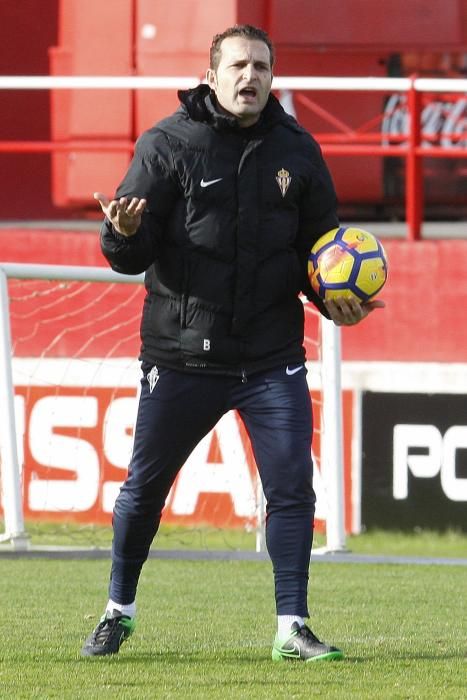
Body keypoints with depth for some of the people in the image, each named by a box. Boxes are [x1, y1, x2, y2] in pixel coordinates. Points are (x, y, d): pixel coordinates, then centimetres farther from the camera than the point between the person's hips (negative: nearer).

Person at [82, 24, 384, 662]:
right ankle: (118, 612, 26)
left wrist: (336, 301, -6)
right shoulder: (169, 143, -3)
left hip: (273, 357, 2)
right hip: (181, 356, -2)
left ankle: (292, 628, 3)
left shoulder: (297, 150, 5)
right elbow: (129, 257, -5)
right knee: (144, 486, 8)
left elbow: (320, 246, 13)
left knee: (292, 488, -6)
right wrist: (125, 234, -29)